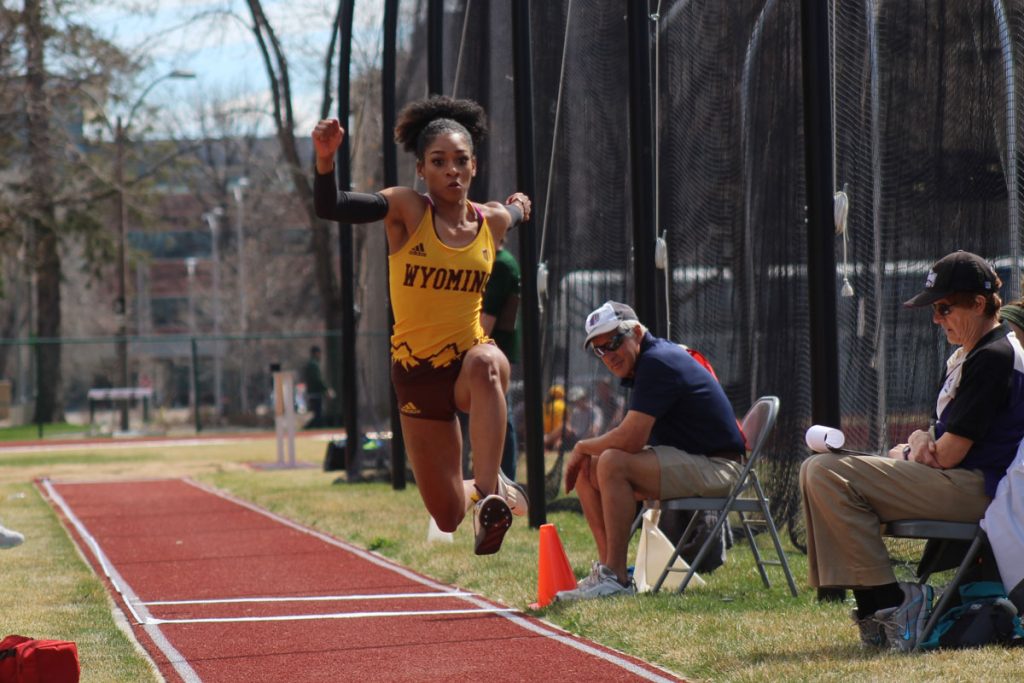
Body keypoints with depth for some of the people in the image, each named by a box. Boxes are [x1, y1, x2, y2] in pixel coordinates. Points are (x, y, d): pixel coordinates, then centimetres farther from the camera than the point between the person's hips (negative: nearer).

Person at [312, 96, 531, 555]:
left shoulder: (492, 221, 1)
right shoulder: (406, 210, -10)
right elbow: (330, 208, -28)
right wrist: (325, 160, -42)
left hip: (469, 357, 1)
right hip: (416, 373, -1)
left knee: (486, 363, -40)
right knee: (447, 517, 3)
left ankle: (489, 493, -43)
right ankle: (488, 490, 40)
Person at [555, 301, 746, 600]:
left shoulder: (657, 362, -19)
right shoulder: (644, 362, 12)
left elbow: (630, 440, -24)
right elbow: (632, 433, 17)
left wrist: (583, 447, -7)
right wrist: (586, 452, 0)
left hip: (714, 467, -11)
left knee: (613, 464, -28)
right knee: (586, 471, 6)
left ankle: (616, 578, -25)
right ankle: (607, 569, 3)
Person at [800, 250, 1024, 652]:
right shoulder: (969, 355, 18)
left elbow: (948, 455, -18)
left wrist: (905, 454, 1)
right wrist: (921, 439, -3)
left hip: (975, 490, -11)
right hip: (968, 486, 11)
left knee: (827, 475, -21)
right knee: (818, 471, 15)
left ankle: (892, 604, -20)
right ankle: (873, 605, 4)